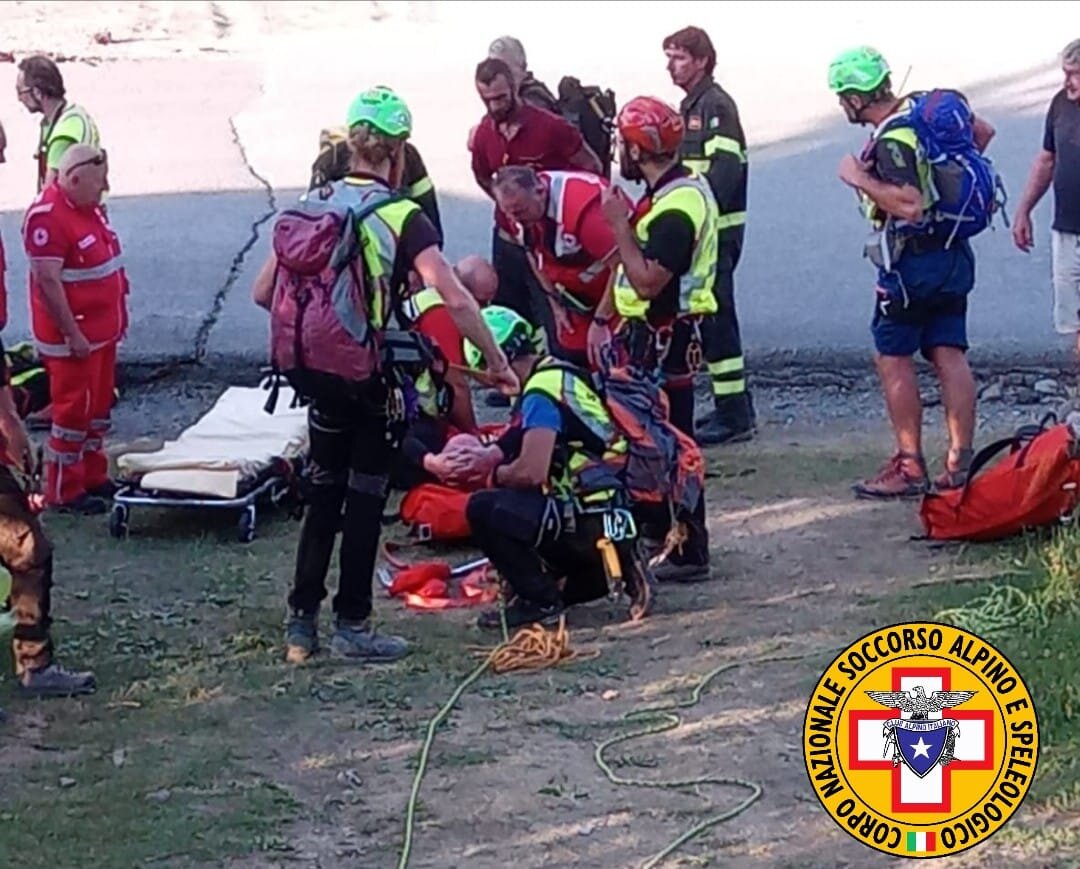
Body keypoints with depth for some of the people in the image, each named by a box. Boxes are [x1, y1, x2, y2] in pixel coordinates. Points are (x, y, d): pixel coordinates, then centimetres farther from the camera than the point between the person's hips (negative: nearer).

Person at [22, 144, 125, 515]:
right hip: (72, 337, -10)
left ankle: (93, 477, 30)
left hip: (102, 330, 10)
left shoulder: (88, 207, 9)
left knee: (99, 407, 18)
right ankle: (63, 492, 6)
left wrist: (118, 314, 19)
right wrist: (72, 334, -23)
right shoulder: (47, 217, -22)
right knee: (72, 411, -2)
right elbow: (48, 281, -24)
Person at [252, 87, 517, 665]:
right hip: (376, 374, -4)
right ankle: (352, 627, 9)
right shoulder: (403, 218, -12)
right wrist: (496, 361, -11)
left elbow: (264, 292, 1)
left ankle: (300, 623, 16)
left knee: (323, 494, 15)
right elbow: (454, 299, -21)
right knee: (365, 498, 5)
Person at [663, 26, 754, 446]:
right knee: (710, 316, 14)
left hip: (717, 228, -10)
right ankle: (735, 408, 22)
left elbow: (725, 169, -21)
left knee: (716, 319, -9)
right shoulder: (690, 106, 19)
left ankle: (733, 417, -7)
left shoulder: (716, 105, -11)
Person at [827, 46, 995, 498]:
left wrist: (859, 179, -20)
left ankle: (910, 467, 4)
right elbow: (983, 131, 20)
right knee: (950, 356, 8)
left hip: (911, 262, -8)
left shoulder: (891, 142, -21)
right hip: (955, 255, 8)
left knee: (894, 360, 2)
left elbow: (910, 206, -31)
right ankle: (960, 463, 8)